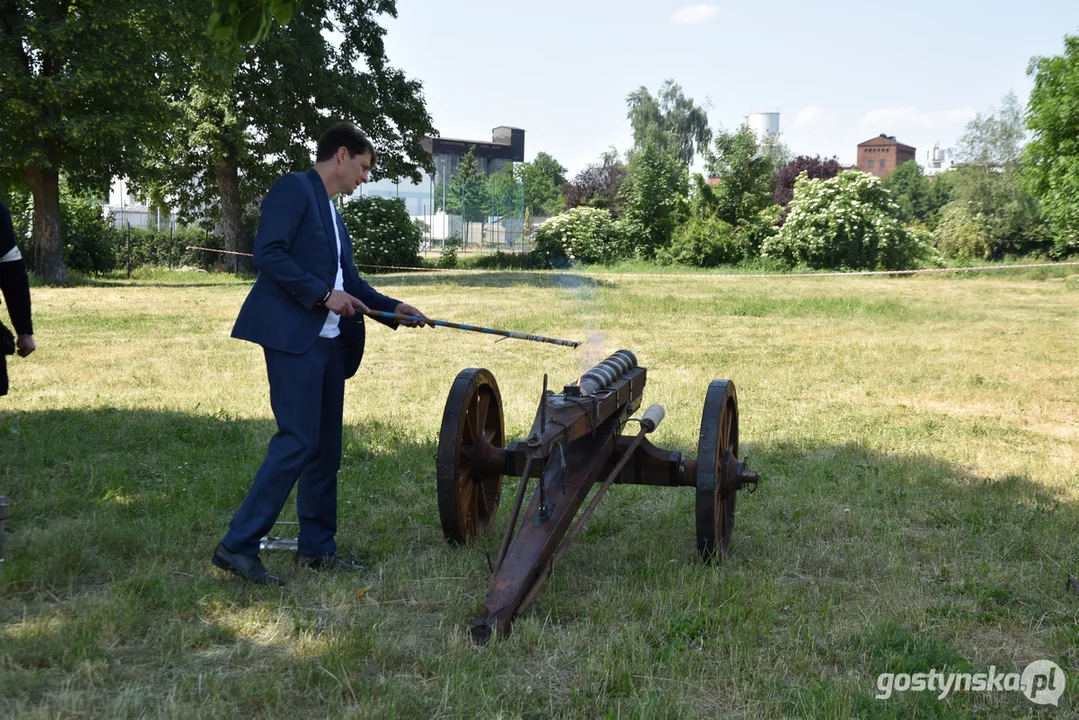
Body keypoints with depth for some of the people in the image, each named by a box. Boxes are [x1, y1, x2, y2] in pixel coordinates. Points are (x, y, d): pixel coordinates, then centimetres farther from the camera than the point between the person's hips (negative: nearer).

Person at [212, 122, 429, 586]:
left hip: (329, 341, 10)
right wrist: (323, 294, -17)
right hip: (293, 336, -9)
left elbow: (349, 280, 27)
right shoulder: (294, 188, -4)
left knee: (326, 447, 10)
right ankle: (238, 545, -10)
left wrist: (394, 309, 17)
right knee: (297, 441, -15)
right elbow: (268, 253, -16)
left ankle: (317, 547, 19)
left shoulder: (331, 212, 23)